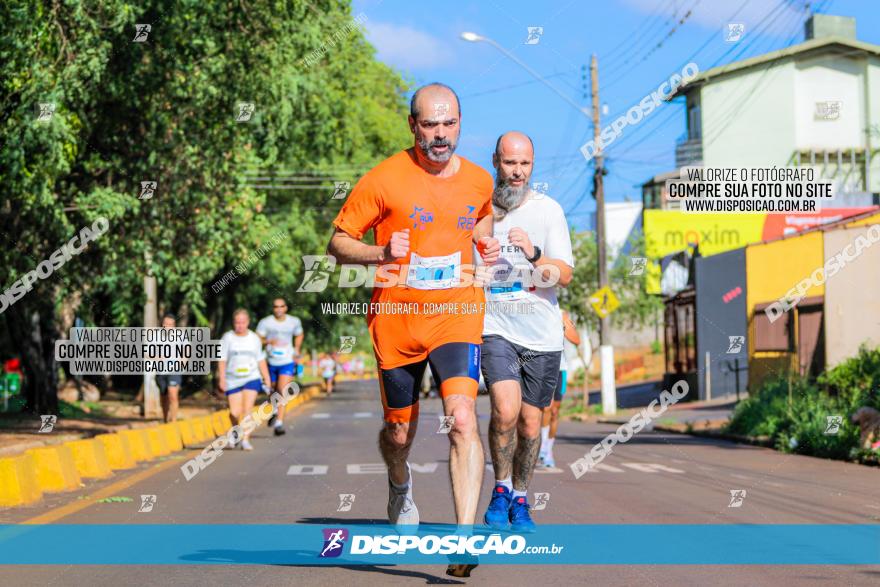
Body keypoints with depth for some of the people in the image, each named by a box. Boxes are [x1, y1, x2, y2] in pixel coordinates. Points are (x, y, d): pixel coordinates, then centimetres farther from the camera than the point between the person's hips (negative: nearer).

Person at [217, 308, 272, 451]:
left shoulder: (254, 339, 7)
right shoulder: (228, 338, 0)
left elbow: (261, 360, 13)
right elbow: (222, 360, -1)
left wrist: (267, 379, 11)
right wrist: (222, 379, -8)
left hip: (252, 379, 1)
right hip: (233, 380, -1)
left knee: (247, 409, -13)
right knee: (235, 412, -3)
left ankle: (245, 439, -11)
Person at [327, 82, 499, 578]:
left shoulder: (479, 182, 7)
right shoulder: (384, 179, -5)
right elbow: (338, 243, 0)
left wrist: (486, 244, 6)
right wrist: (380, 253, -20)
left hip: (458, 314, 1)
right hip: (396, 317, -1)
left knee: (463, 417, -21)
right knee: (400, 432, 11)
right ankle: (400, 484, 48)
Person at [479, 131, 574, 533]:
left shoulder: (548, 210, 0)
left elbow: (564, 275, -7)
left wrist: (534, 254, -23)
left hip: (542, 335, 1)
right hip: (495, 329, -1)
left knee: (530, 422, 6)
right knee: (506, 408, -21)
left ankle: (520, 499, 24)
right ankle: (501, 488, 0)